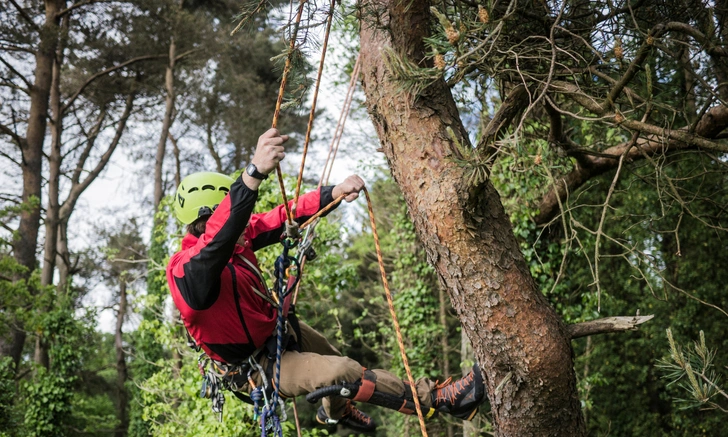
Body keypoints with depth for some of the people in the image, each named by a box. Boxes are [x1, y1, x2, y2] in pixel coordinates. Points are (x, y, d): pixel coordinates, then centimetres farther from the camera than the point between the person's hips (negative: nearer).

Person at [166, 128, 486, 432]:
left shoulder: (240, 236, -12)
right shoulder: (187, 270, -37)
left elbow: (281, 219, -11)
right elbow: (218, 237, -57)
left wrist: (333, 193, -29)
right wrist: (254, 172, -72)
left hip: (276, 330, 9)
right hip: (257, 366, -9)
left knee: (333, 358, 32)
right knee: (339, 372, -26)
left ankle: (334, 411, 64)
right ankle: (434, 397, -13)